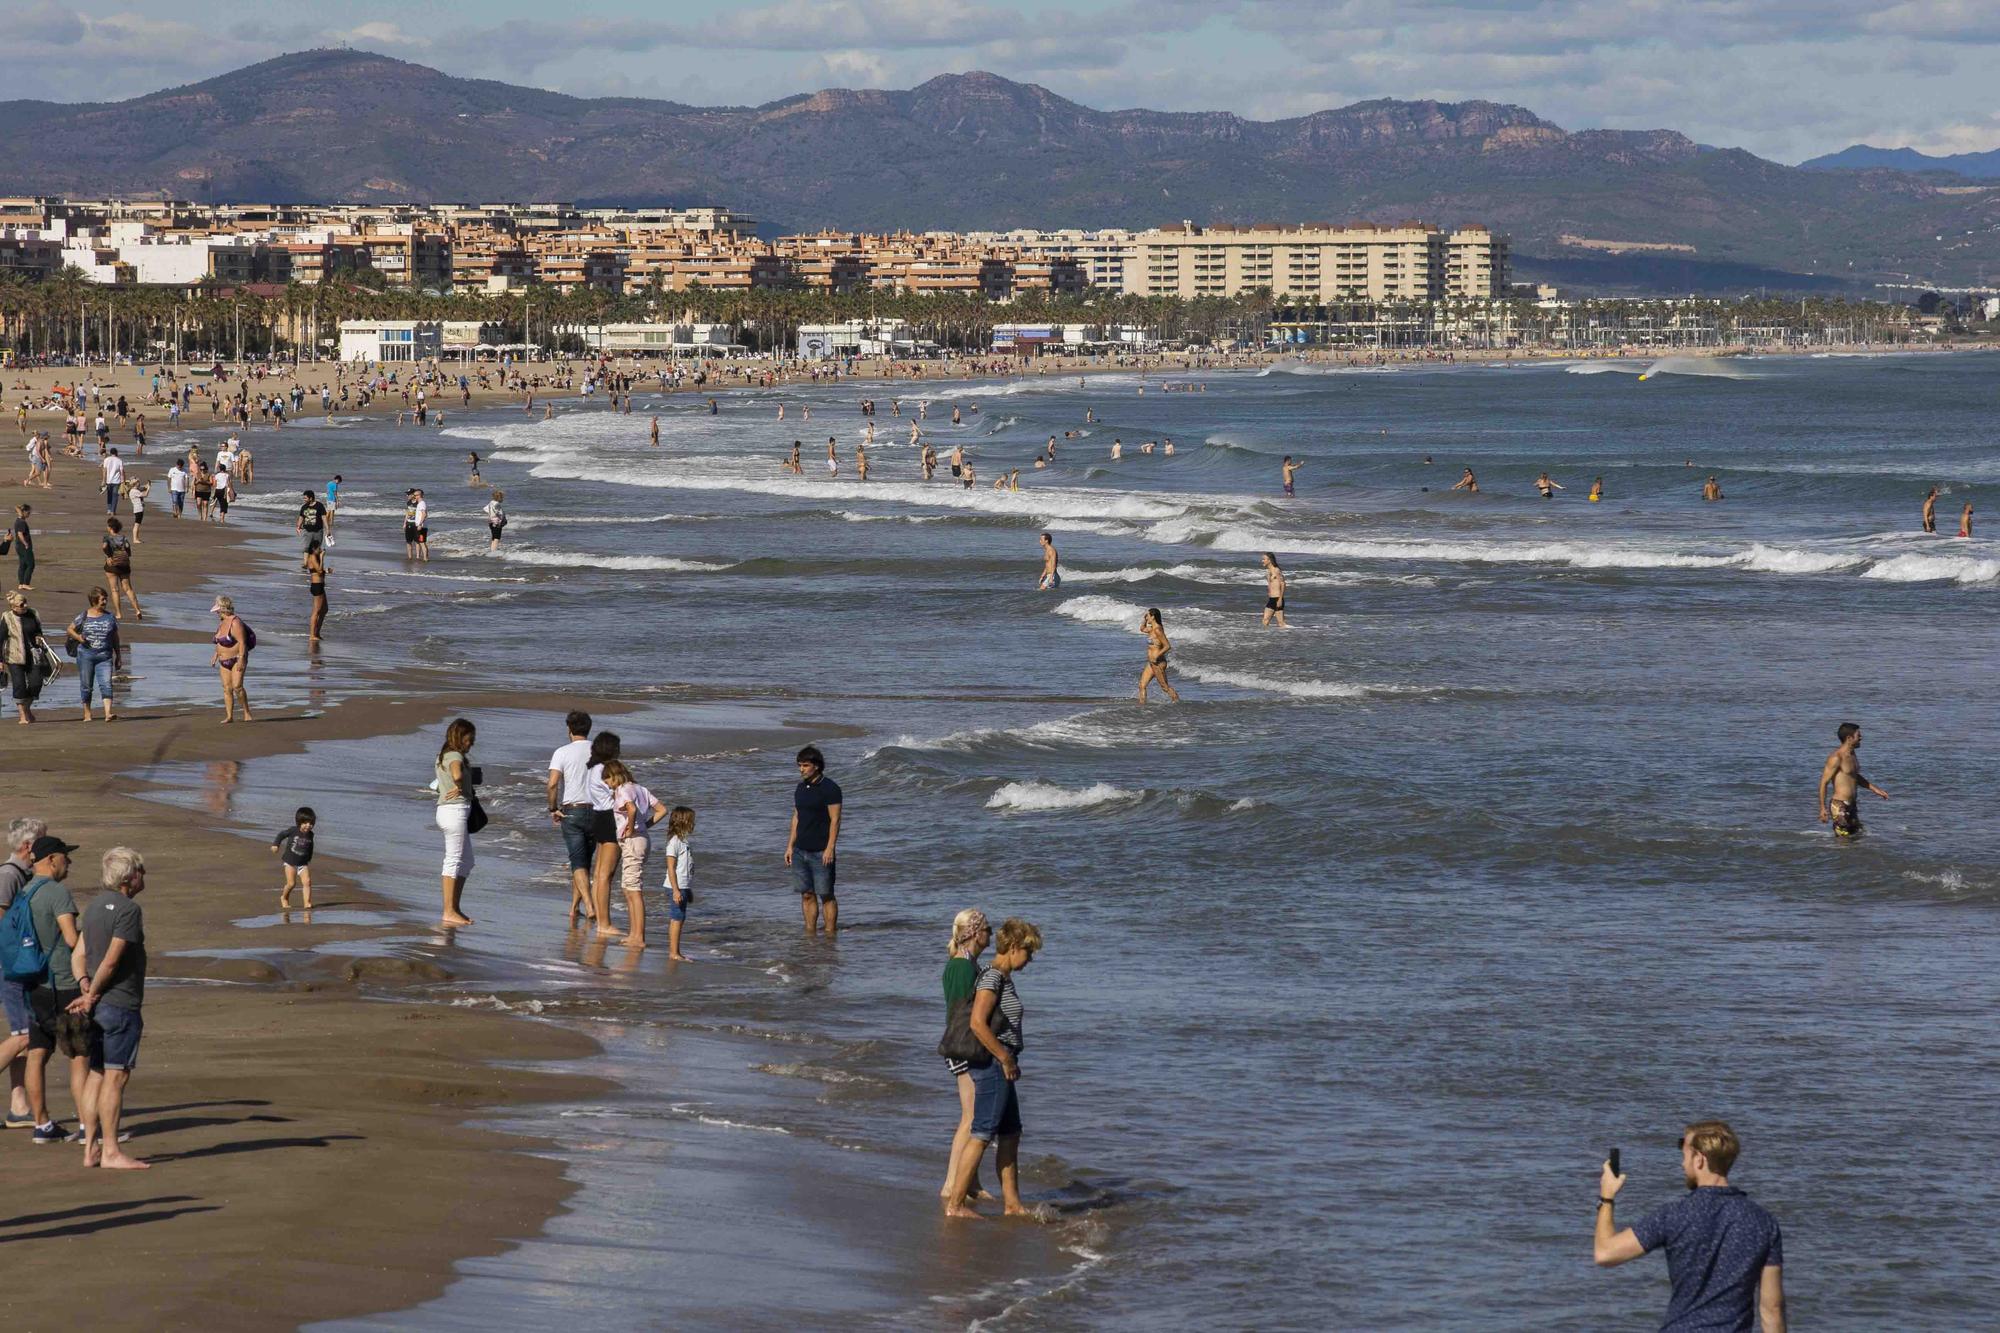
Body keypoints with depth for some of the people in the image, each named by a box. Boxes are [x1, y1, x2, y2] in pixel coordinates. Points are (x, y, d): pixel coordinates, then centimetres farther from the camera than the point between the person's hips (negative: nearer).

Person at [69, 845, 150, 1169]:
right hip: (121, 1004, -9)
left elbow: (79, 954, 10)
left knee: (96, 1075, 11)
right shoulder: (128, 909, -15)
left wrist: (86, 989, -2)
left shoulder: (96, 905, 13)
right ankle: (110, 1152, -5)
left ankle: (91, 1148, 12)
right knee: (115, 1077, -5)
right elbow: (111, 960, -18)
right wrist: (92, 995, -7)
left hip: (98, 1006, 9)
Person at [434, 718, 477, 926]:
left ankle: (454, 909, 17)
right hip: (455, 810, -10)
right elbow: (457, 775, -35)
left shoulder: (443, 756, 17)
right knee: (454, 860, -7)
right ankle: (449, 912, -6)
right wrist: (459, 787, -13)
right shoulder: (455, 756, -13)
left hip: (446, 810, 10)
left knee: (466, 862, 15)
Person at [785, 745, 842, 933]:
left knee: (826, 895, -3)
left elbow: (835, 820, -13)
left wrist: (830, 849, -18)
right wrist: (790, 846, 13)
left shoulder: (829, 788, -10)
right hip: (800, 851, 7)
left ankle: (830, 934, 1)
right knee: (806, 895, 8)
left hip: (821, 853, -7)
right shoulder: (801, 788, 12)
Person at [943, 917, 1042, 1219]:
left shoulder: (1004, 978, 14)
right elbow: (978, 1024, -24)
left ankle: (1012, 1203, 18)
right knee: (981, 1135, -7)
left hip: (1001, 1067, 10)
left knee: (1010, 1135, 13)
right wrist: (1005, 1058, -19)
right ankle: (955, 1203, -4)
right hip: (992, 1064, -10)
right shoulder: (991, 977, -16)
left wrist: (1010, 1060, 15)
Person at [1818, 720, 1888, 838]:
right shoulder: (1836, 758, -16)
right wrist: (1823, 808, -18)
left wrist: (1875, 789, 27)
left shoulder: (1851, 754, 12)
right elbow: (1824, 782, -16)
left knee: (1857, 836, 11)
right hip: (1839, 806, -9)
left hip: (1851, 806, 9)